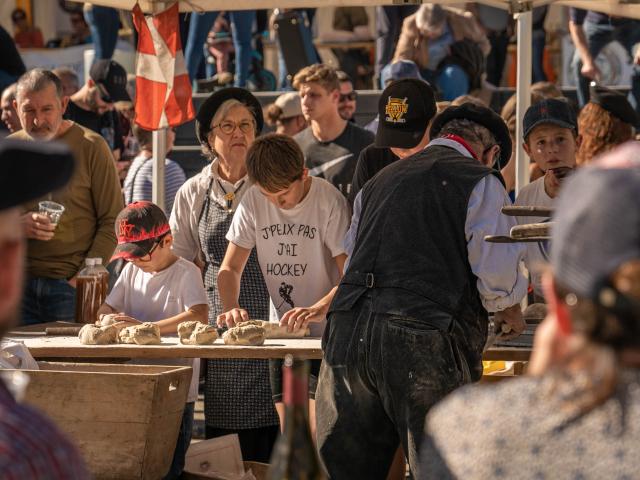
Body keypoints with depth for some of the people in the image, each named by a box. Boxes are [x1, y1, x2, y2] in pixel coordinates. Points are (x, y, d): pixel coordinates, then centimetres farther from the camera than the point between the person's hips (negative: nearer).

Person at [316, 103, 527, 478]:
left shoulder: (382, 180, 26)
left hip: (347, 333, 6)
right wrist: (511, 316, 18)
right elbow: (499, 275, -3)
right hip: (422, 341, -6)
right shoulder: (480, 183, 4)